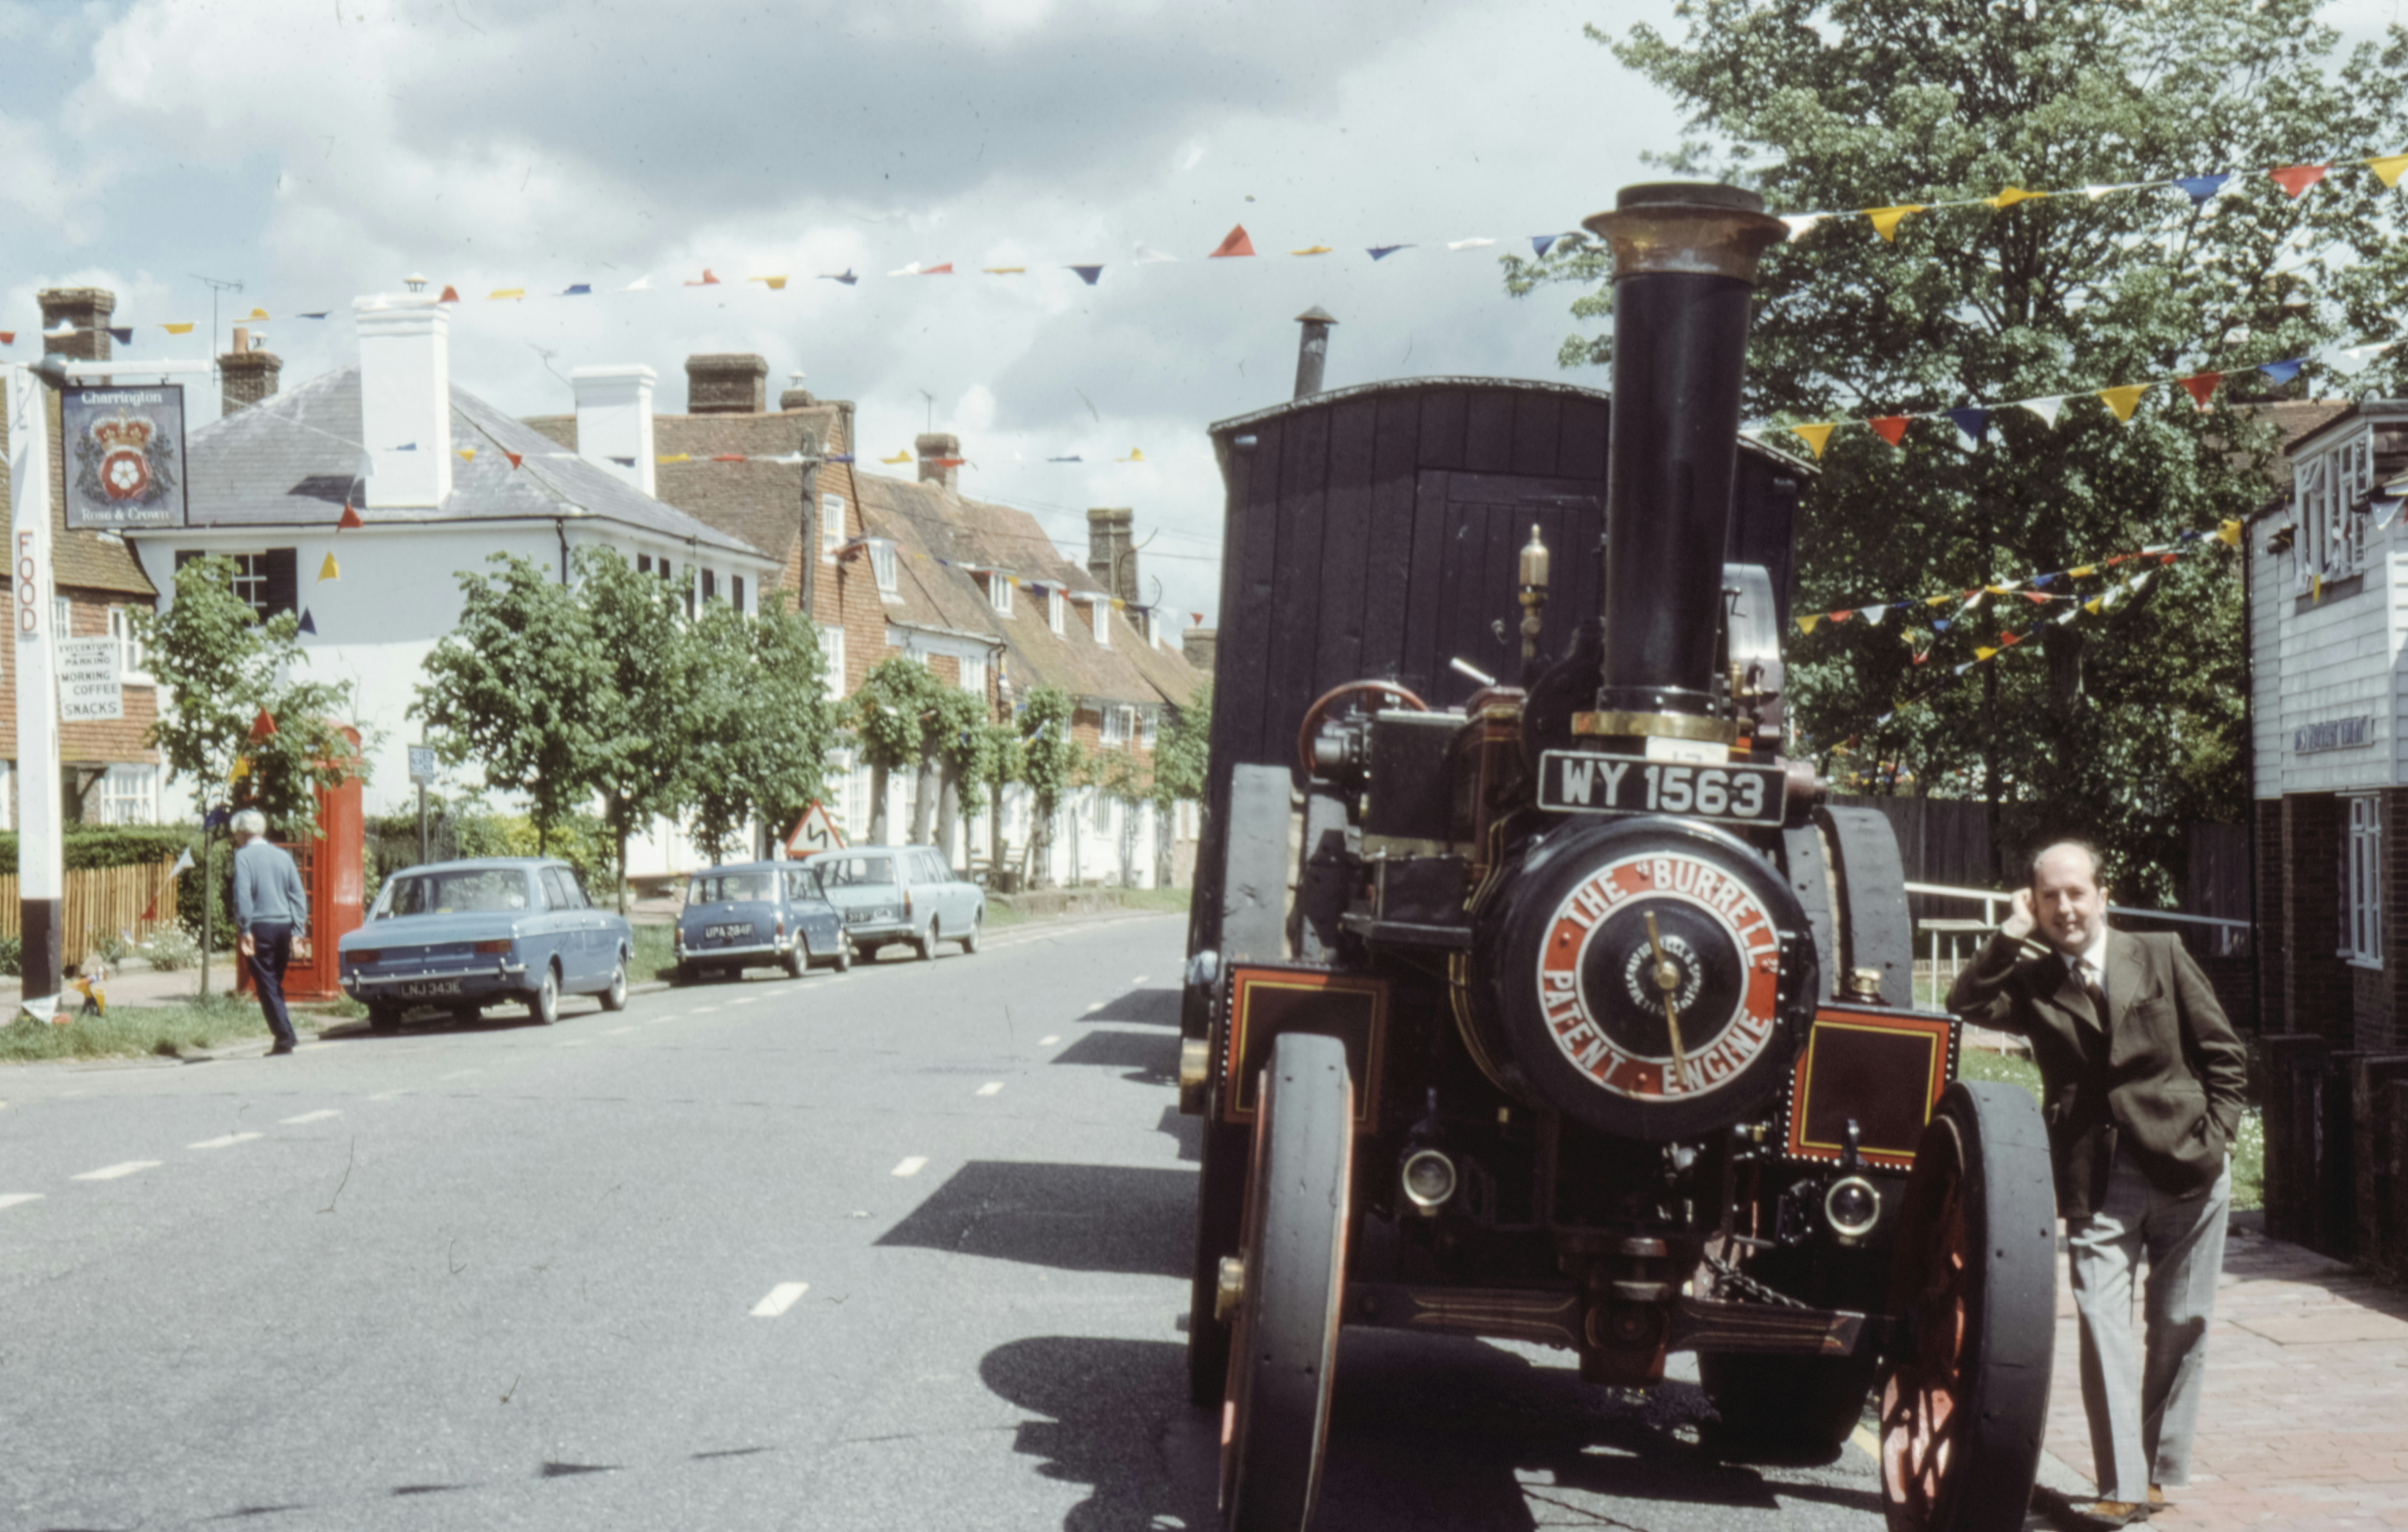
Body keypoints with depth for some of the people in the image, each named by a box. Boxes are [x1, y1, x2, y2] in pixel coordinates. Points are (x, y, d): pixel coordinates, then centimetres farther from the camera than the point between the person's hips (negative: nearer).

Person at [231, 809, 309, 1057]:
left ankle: (285, 1038, -6)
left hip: (260, 927, -5)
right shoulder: (283, 855, 11)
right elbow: (299, 895, 9)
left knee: (267, 985, -1)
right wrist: (298, 931, 10)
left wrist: (245, 931, -12)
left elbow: (243, 896, -14)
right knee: (276, 984, 17)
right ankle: (286, 1034, 15)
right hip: (284, 926, 6)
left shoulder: (244, 856, -5)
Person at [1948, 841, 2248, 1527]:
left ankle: (2159, 1471, 22)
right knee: (2102, 1329, -10)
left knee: (2179, 1328, 8)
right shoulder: (2031, 984, 5)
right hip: (2097, 1183, 0)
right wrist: (2010, 935, -12)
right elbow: (1964, 1008, -12)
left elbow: (2225, 1055, 6)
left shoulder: (2163, 958, 4)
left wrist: (2212, 1136, -5)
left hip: (2184, 1168, 0)